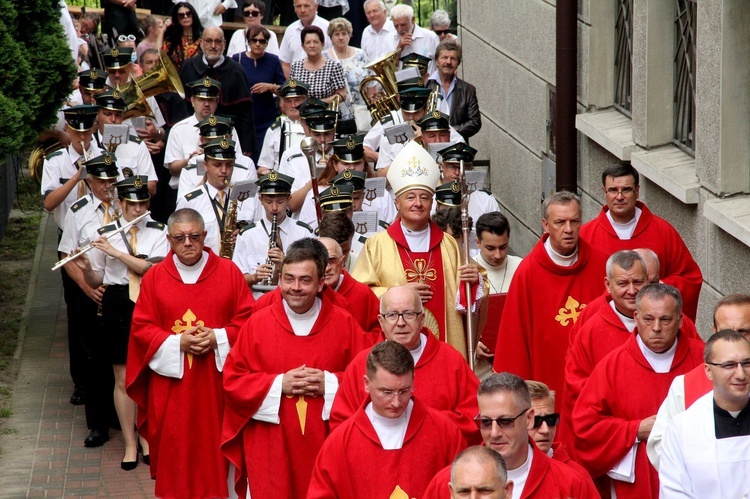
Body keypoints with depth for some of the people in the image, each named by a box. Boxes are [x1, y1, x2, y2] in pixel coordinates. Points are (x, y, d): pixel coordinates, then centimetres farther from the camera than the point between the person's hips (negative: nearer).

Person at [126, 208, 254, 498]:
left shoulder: (228, 272, 2)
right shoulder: (154, 277, 3)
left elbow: (248, 320, 1)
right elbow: (142, 329, 1)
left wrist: (218, 338, -15)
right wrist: (178, 342, -14)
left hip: (217, 380, 0)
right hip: (171, 385, 0)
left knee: (215, 448, 2)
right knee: (174, 451, 2)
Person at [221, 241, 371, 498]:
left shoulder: (344, 324, 0)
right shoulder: (257, 323, 0)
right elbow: (232, 380, 0)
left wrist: (330, 384, -15)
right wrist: (279, 384, -12)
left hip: (325, 445, 0)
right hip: (270, 447, 0)